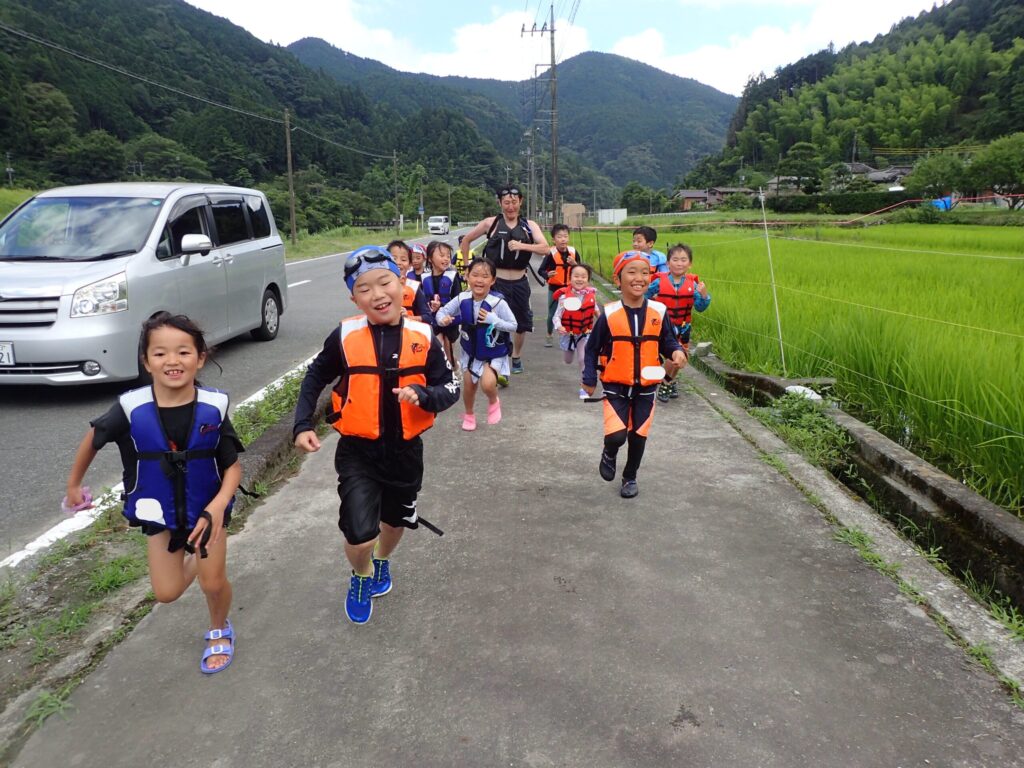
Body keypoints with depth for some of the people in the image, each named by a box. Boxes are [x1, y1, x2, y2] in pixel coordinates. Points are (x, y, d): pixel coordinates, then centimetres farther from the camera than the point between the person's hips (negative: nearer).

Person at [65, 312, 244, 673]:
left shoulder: (213, 407, -23)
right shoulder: (131, 408, -22)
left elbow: (233, 466, -15)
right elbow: (93, 439, -1)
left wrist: (218, 506, -32)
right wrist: (74, 484, 12)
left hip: (207, 507, -1)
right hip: (158, 512, 1)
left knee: (214, 583, 4)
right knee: (167, 593, 5)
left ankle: (220, 631, 37)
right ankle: (194, 559, 41)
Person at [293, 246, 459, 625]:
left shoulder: (423, 337, -11)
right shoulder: (345, 336, -13)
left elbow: (450, 389, -4)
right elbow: (314, 378, 3)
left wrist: (423, 395, -24)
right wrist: (302, 425, -3)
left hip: (405, 450, 2)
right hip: (357, 452, -2)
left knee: (396, 520, 23)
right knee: (359, 534, -12)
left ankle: (382, 562, 59)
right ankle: (361, 577, 25)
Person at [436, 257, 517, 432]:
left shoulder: (498, 303, -26)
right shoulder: (461, 299, -16)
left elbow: (513, 326, -18)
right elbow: (442, 311, -4)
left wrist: (493, 320, -32)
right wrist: (443, 319, -27)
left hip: (494, 353, -4)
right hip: (471, 352, 4)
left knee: (487, 384, -24)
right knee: (468, 387, 15)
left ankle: (493, 402, 13)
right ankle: (469, 415, 45)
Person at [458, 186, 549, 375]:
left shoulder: (529, 226, 3)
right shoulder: (491, 223, -1)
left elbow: (544, 248, -12)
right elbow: (466, 241, 10)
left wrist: (522, 246, -25)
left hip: (519, 282, 3)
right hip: (497, 282, -3)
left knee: (522, 323, 16)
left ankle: (516, 358, 40)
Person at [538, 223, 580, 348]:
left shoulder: (573, 252, -5)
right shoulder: (551, 253, -15)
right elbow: (540, 270, -14)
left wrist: (574, 264, -16)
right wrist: (547, 274, -34)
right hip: (554, 288, -2)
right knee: (552, 314, 8)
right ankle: (549, 336, 27)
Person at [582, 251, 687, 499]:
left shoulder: (658, 312, -4)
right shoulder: (609, 314, -10)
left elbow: (667, 342, 6)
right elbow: (592, 349, -1)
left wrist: (677, 352, -16)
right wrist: (589, 379, -3)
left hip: (646, 388, 3)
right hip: (616, 387, -2)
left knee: (638, 436, 11)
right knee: (616, 435, -15)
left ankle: (630, 478, 36)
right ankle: (609, 455, 22)